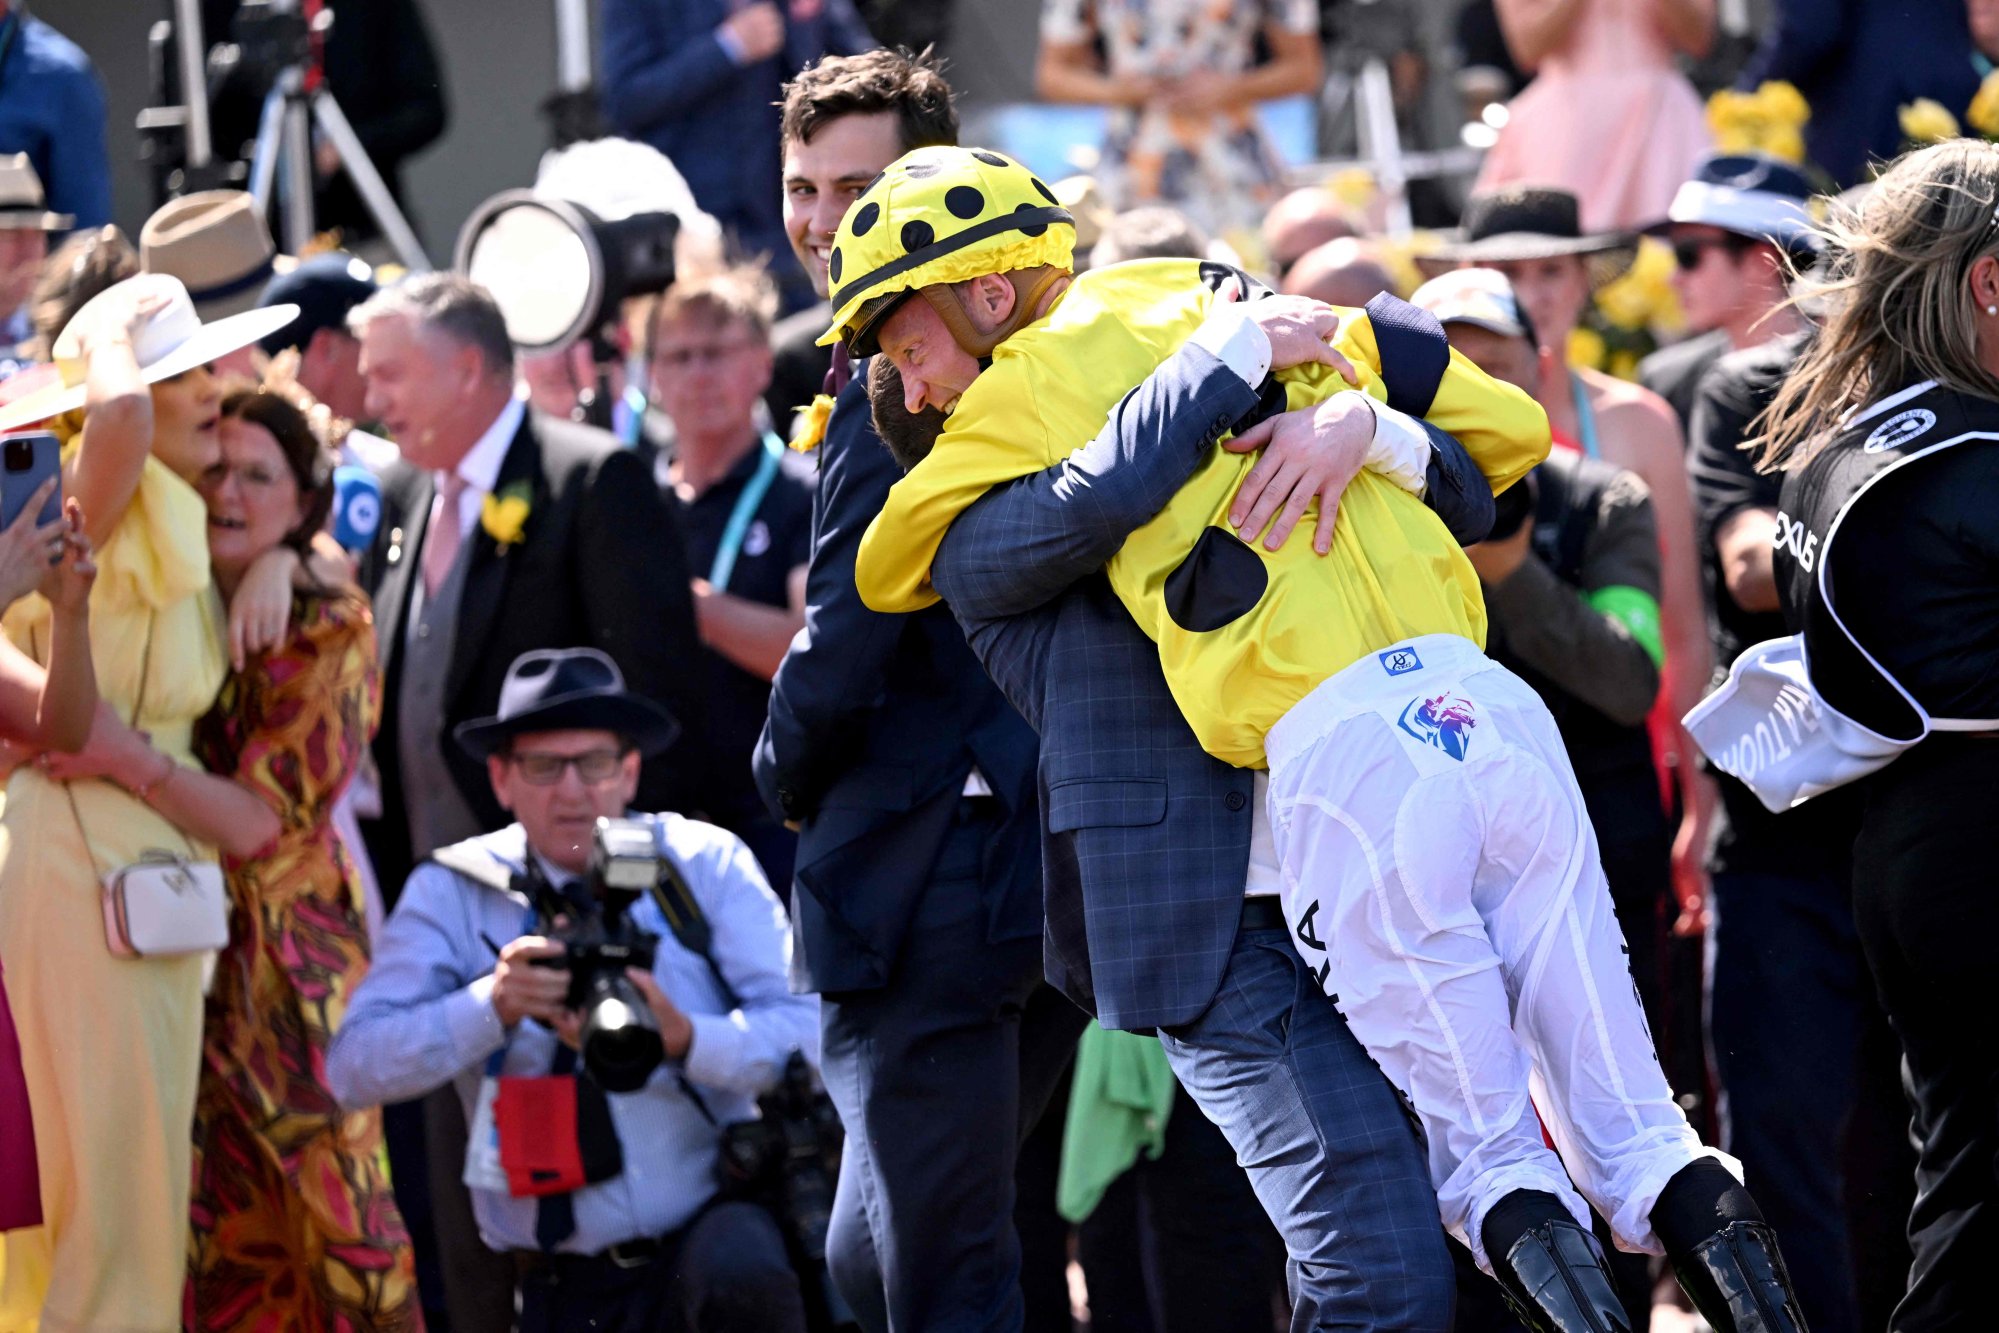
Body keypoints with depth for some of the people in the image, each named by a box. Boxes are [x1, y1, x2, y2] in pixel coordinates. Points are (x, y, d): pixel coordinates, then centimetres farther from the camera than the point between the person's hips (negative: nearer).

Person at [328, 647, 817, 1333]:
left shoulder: (705, 865, 2)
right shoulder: (454, 895, 2)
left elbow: (808, 1031, -9)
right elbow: (355, 1068, -11)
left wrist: (683, 1038, -29)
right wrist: (492, 1006, -27)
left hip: (715, 1230, 0)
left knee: (737, 1273, -34)